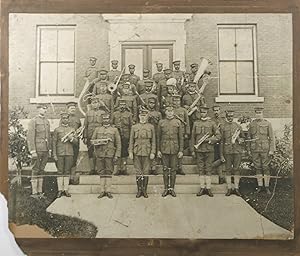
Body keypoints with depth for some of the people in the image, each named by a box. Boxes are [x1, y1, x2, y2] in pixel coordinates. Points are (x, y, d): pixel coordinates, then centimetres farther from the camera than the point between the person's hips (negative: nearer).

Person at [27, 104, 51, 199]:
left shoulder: (47, 122, 15)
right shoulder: (33, 121, -6)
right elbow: (30, 137, -11)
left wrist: (50, 150, 13)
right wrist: (33, 151, -17)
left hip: (45, 150, 6)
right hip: (37, 150, -6)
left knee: (41, 171, 10)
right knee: (35, 171, -1)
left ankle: (40, 192, 16)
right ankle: (34, 192, 5)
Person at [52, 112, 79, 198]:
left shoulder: (72, 129, 10)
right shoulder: (57, 130, 3)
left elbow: (76, 142, 9)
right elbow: (54, 142, 1)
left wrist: (71, 138, -13)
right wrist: (54, 155, -5)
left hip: (69, 153, 2)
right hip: (60, 153, -2)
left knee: (67, 171, 4)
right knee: (60, 172, 0)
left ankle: (66, 189, 10)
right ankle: (60, 190, 6)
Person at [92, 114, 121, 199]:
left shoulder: (114, 130, 7)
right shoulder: (97, 129, 14)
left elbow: (118, 143, 3)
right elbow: (92, 140, 10)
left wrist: (117, 155, -5)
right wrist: (99, 142, -11)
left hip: (110, 154, -2)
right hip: (99, 154, 2)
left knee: (109, 173, -1)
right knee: (101, 173, 3)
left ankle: (108, 191, 4)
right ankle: (102, 191, 8)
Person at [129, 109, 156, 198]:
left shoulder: (151, 127, 5)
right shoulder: (134, 127, 6)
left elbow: (153, 141, 3)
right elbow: (131, 141, 7)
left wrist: (153, 152, -4)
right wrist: (130, 152, 0)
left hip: (147, 153, 0)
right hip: (137, 153, 1)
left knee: (146, 172, 3)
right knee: (138, 172, 4)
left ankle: (144, 190, 14)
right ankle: (139, 190, 14)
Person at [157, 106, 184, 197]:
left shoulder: (178, 122, 4)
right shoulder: (161, 122, 5)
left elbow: (181, 137, 4)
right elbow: (158, 137, 6)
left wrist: (181, 150, -1)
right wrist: (158, 150, 1)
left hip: (174, 150, 0)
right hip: (164, 149, 0)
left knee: (173, 169, 4)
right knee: (165, 169, 4)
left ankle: (172, 188, 14)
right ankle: (166, 188, 13)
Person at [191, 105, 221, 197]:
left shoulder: (212, 123, 4)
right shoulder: (196, 123, 8)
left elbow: (218, 136, 1)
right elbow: (192, 137, 8)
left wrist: (209, 140, -13)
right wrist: (192, 150, 3)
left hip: (209, 150, -1)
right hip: (199, 150, 1)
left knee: (208, 169, 2)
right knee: (201, 169, 4)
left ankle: (208, 188, 8)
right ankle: (202, 188, 11)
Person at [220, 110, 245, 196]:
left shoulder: (238, 126, 9)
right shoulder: (223, 127, 3)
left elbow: (243, 137, 19)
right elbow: (221, 141, 2)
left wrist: (241, 140, -7)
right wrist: (221, 155, -2)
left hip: (237, 151, 2)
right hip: (227, 151, -1)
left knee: (236, 169, 4)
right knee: (228, 170, 2)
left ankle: (236, 188, 10)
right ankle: (229, 189, 9)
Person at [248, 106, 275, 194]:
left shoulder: (268, 124, -3)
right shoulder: (251, 124, 5)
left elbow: (271, 138, -3)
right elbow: (249, 138, 10)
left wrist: (272, 150, -10)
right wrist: (249, 150, 6)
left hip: (265, 149, -2)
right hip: (255, 150, 2)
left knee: (265, 167, 1)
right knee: (258, 168, 7)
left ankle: (267, 187, 10)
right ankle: (260, 186, 16)